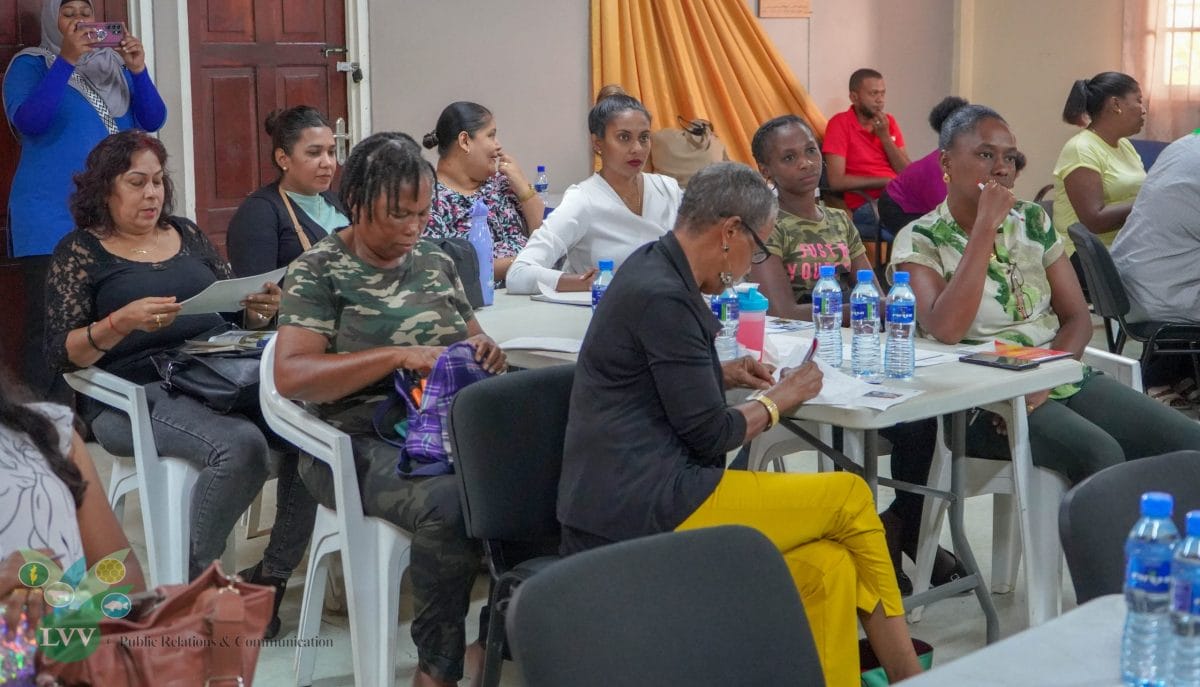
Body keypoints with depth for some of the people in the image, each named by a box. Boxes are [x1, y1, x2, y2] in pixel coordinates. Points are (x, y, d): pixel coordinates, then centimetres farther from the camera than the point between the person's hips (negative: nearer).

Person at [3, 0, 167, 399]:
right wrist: (66, 61, -22)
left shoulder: (115, 65, 14)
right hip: (52, 217, -4)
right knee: (50, 326, -7)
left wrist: (138, 70, -12)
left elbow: (153, 121, 5)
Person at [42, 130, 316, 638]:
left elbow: (236, 313, 20)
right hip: (135, 396, -5)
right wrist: (121, 322, -22)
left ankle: (271, 576, -11)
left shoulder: (187, 235, 19)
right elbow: (59, 353, -4)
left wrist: (260, 309, -4)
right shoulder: (80, 252, 5)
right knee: (241, 445, -35)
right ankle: (187, 588, -16)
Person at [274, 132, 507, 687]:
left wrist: (484, 351, -1)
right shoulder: (318, 271, -1)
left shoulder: (436, 263, 16)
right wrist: (397, 356, -21)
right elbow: (291, 375, -13)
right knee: (450, 503, -35)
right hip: (361, 443, -5)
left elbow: (474, 343, 25)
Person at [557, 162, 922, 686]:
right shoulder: (663, 297, -17)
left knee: (827, 566, -3)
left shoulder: (654, 268, 13)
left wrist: (721, 373, 13)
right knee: (851, 497, -3)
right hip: (645, 510, -9)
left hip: (628, 498, 9)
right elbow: (709, 436, -14)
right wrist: (779, 399, 3)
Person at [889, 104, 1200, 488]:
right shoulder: (918, 241, -4)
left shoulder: (1033, 222, 12)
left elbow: (1077, 318, 9)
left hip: (1060, 377, 6)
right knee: (1101, 456, -31)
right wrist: (985, 226, -18)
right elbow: (947, 329, -22)